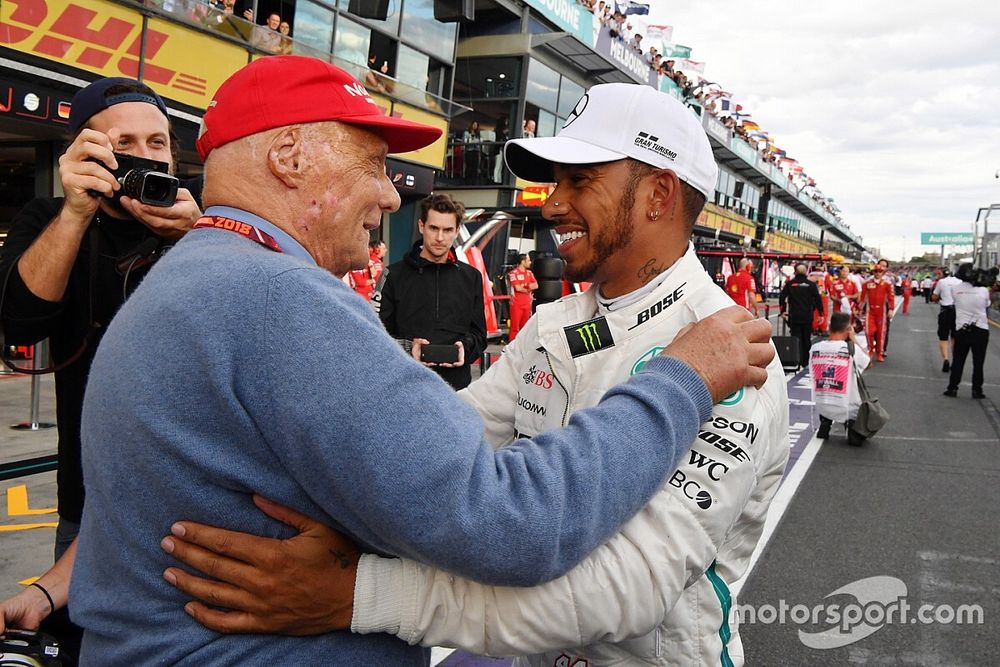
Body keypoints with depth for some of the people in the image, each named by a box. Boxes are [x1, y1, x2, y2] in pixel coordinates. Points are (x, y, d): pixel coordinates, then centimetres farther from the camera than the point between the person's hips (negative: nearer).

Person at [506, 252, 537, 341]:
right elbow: (518, 288, -15)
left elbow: (536, 285, 5)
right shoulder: (514, 273, -8)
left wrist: (523, 287, -12)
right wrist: (528, 289, 3)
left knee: (525, 326, 9)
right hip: (517, 303, -6)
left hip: (527, 303, 6)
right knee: (515, 326, -5)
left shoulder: (529, 273, 14)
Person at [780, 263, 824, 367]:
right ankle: (806, 361, 18)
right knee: (807, 339, 12)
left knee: (796, 339, 1)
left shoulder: (790, 284, -1)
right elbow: (818, 299, 0)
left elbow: (782, 297, -3)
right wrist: (821, 313, 8)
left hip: (794, 316, -1)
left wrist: (782, 311, 7)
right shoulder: (811, 284, -1)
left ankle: (798, 360, -7)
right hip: (808, 317, 1)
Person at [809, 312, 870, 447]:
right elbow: (868, 362, 5)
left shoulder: (814, 348, -6)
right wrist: (854, 339, 6)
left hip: (821, 407, 4)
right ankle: (852, 426, 0)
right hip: (846, 409, -4)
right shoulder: (852, 349, -17)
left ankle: (824, 423, 13)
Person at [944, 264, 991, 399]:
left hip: (962, 330, 1)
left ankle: (952, 388, 11)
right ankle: (977, 390, 12)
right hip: (981, 330, -1)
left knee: (958, 361, 11)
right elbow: (987, 305, 7)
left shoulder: (955, 289, -7)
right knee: (978, 362, 8)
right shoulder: (983, 290, -9)